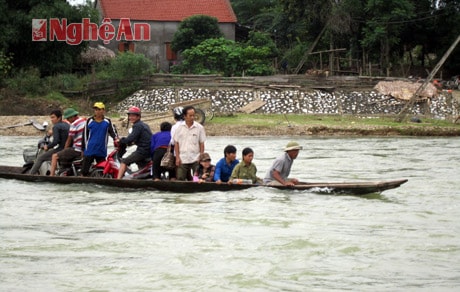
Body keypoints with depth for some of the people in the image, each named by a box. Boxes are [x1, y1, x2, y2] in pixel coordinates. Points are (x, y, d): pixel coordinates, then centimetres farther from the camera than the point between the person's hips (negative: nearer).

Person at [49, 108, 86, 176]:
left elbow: (69, 140, -9)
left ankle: (51, 175, -15)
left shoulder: (74, 124, -15)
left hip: (76, 150, -9)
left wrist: (64, 150, 6)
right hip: (84, 150, 9)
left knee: (54, 156, -7)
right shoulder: (84, 121, 13)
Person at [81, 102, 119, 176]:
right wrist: (83, 149, 7)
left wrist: (116, 139, -26)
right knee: (84, 170, -4)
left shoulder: (107, 122, 5)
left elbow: (113, 131, -3)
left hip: (101, 151, 1)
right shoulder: (89, 121, 3)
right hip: (89, 151, -1)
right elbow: (85, 135, 8)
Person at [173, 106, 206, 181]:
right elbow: (176, 143, 5)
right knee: (180, 179, 0)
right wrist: (177, 157, -1)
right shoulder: (179, 127, 2)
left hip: (195, 159, -1)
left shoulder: (199, 128, 0)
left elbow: (202, 144, 3)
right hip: (182, 159, 1)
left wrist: (201, 158, -3)